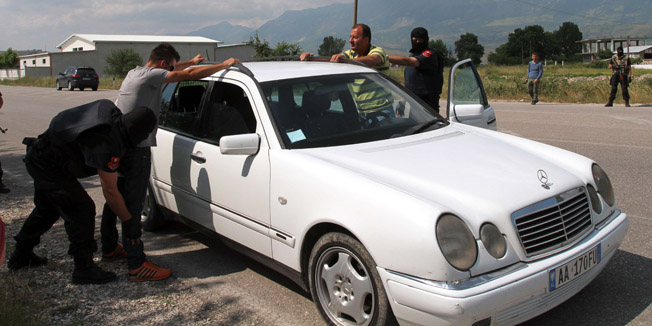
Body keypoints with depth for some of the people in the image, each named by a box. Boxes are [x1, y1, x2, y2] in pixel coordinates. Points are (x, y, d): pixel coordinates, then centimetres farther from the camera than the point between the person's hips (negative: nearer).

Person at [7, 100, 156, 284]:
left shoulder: (111, 112, -11)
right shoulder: (107, 146, -32)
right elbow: (110, 191, -24)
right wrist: (129, 221, -15)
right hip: (48, 166, -10)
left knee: (46, 209, 24)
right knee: (81, 210, -8)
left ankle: (20, 256, 42)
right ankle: (84, 269, 0)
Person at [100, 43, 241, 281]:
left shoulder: (134, 73, 17)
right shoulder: (150, 75, -12)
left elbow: (173, 70, 34)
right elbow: (189, 75, -18)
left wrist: (191, 62, 43)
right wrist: (225, 65, -10)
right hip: (136, 149, -10)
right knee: (132, 207, -9)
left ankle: (109, 249, 35)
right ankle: (137, 266, -5)